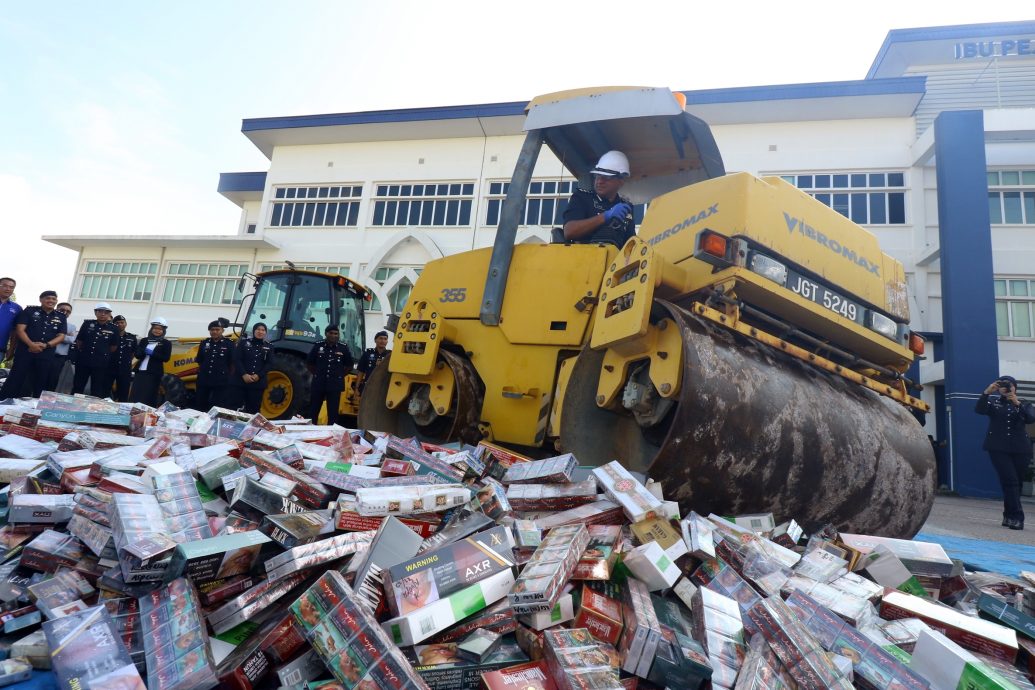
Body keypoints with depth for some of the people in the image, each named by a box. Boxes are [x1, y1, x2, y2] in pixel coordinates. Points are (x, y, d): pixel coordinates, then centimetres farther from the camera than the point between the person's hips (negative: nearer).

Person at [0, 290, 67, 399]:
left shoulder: (61, 317, 12)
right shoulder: (30, 311, 5)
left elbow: (61, 336, 6)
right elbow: (20, 329, -4)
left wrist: (46, 345, -11)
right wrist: (31, 344, -19)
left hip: (46, 354, 2)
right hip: (25, 351, -2)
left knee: (41, 383, 5)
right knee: (15, 380, -2)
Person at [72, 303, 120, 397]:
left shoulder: (113, 328, -2)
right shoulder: (87, 324, 2)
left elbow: (114, 347, 5)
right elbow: (79, 341, 9)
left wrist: (103, 354, 10)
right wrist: (85, 352, 11)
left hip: (101, 363, -2)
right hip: (83, 361, 2)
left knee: (97, 391, 5)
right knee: (77, 387, 10)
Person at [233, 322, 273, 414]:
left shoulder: (268, 347, 8)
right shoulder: (244, 342, 4)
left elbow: (269, 364, 2)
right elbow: (237, 359, -4)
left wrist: (258, 375, -13)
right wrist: (244, 374, -16)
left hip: (258, 382, 1)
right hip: (241, 380, -1)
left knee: (253, 409, 4)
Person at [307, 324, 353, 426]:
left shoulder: (343, 348, 1)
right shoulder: (318, 346, 1)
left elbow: (349, 366, 12)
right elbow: (310, 364, 13)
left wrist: (339, 375, 5)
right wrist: (317, 375, 8)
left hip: (335, 385, 0)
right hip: (318, 384, 0)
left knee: (333, 412, 4)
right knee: (313, 410, 6)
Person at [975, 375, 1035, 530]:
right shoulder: (993, 401, 8)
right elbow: (979, 410, -11)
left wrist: (1018, 404, -22)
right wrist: (987, 392, -23)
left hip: (1020, 449, 2)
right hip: (998, 448, -2)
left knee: (1017, 482, 6)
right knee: (1010, 481, -11)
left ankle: (1009, 516, 19)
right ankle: (1017, 517, -11)